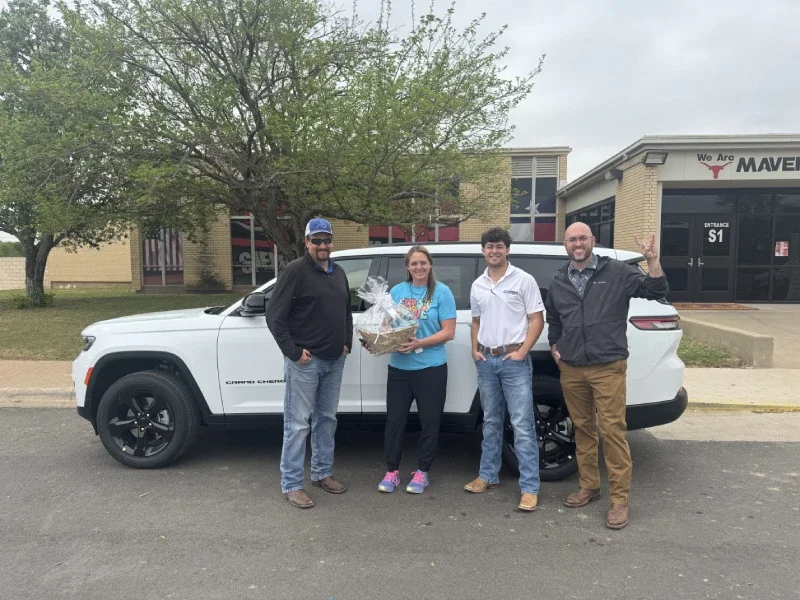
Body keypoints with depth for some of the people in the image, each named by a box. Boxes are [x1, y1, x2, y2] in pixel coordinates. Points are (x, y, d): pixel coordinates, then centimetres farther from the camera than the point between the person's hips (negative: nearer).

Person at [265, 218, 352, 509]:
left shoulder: (338, 273, 13)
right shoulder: (295, 271, -11)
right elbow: (274, 315, -14)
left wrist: (347, 342, 12)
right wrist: (293, 352, -16)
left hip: (334, 361, 7)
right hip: (305, 362, -7)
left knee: (326, 419, 16)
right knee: (297, 424, 0)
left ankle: (322, 473, 30)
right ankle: (291, 485, 11)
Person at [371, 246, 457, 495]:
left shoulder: (442, 292, -4)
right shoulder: (397, 291, 7)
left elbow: (448, 332, -9)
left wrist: (420, 343, -21)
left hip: (431, 368, -3)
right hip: (399, 367, 3)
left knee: (429, 421, 8)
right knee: (394, 419, 8)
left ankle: (422, 472, 24)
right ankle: (392, 471, 22)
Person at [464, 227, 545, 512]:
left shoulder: (524, 280, -4)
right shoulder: (478, 285, 11)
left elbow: (537, 320, -5)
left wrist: (522, 351, -14)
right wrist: (475, 349, 6)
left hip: (514, 360, -5)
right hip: (486, 360, 5)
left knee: (522, 425, -5)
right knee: (491, 422, 15)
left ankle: (529, 488, 2)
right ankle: (488, 475, 27)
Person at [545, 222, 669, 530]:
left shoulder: (617, 271, -2)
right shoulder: (559, 281, 12)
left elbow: (656, 291, -9)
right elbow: (552, 317, 27)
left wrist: (652, 260, -22)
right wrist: (554, 345, 18)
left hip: (607, 368, -4)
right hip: (571, 369, 5)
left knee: (612, 430, -6)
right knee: (582, 428, 13)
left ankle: (620, 499, 5)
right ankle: (588, 485, 28)